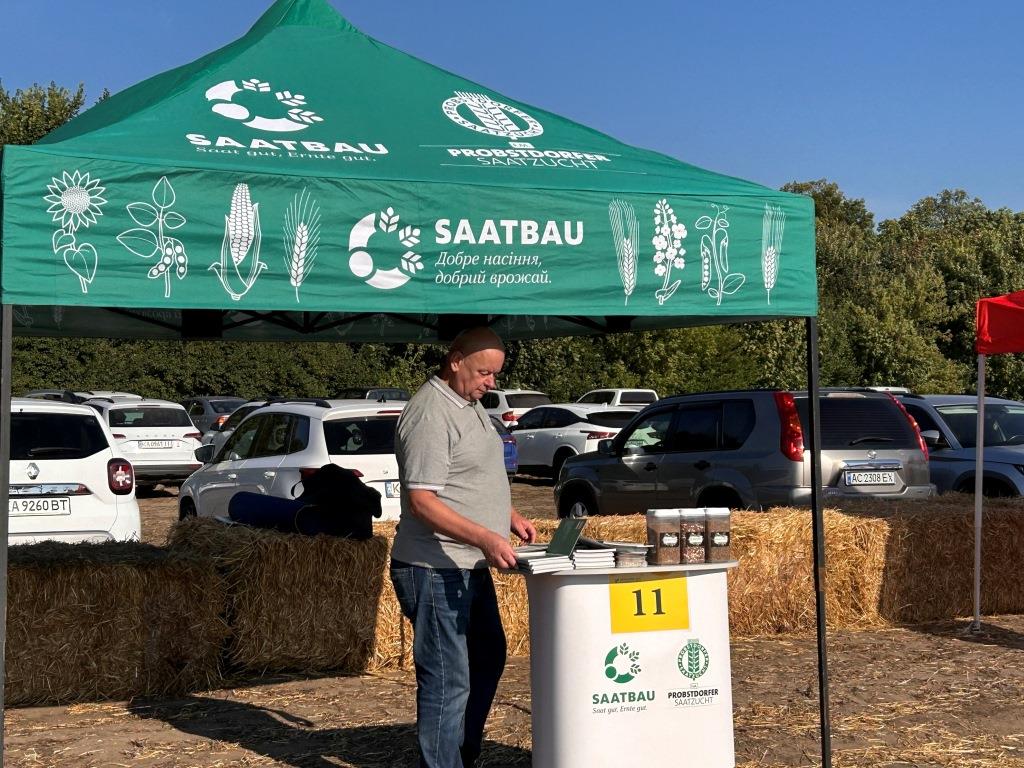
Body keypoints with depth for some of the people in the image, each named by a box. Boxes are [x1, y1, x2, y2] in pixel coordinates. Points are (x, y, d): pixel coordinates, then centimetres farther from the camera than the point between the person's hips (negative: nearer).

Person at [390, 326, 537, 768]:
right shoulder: (430, 414, -19)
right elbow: (421, 500, -25)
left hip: (470, 566, 11)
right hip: (435, 570, -11)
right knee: (448, 681, -7)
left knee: (487, 661, 20)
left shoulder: (471, 404, 13)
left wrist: (510, 516, 13)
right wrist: (485, 538, -33)